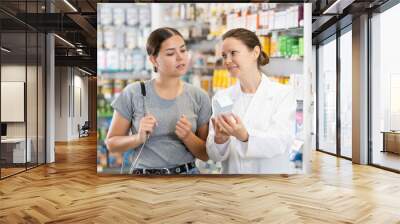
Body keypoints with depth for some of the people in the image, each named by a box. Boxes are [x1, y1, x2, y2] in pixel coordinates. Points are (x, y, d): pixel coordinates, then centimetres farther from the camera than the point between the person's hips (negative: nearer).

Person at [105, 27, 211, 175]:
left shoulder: (199, 97, -6)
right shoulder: (133, 93, -10)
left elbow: (206, 154, -1)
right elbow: (111, 143, -2)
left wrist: (188, 136, -19)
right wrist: (138, 138, -19)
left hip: (188, 171, 1)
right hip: (144, 172, -1)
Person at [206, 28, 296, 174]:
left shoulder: (284, 94, -2)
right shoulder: (221, 97, 3)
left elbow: (280, 143, -13)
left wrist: (245, 136, -28)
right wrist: (219, 139, -20)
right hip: (231, 171, 2)